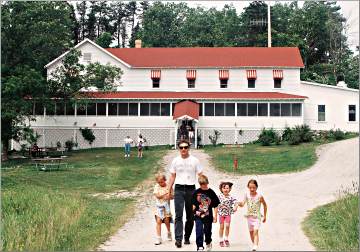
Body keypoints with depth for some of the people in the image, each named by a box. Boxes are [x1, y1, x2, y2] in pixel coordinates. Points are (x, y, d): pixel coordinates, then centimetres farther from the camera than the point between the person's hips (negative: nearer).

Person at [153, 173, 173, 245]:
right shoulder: (156, 187, -1)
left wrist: (169, 196, -24)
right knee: (158, 221, -6)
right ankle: (158, 238, -4)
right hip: (159, 206, 0)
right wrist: (166, 194, -20)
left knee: (167, 221, 6)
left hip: (166, 206, 0)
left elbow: (172, 197, -2)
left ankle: (169, 233, 36)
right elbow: (157, 196, -12)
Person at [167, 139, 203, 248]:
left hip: (191, 189, 0)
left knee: (190, 216, 7)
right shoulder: (175, 161, 7)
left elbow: (201, 176, 2)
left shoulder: (195, 160, 2)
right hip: (179, 189, 0)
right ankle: (178, 239, -13)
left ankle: (187, 237, 21)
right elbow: (172, 177, 12)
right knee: (178, 215, -9)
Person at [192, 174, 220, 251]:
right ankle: (200, 247, -1)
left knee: (207, 231, 14)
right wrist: (193, 212, -1)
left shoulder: (211, 193, -5)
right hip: (198, 216, 0)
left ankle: (208, 243, 39)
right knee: (199, 232, -6)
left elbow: (215, 205, -1)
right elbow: (194, 204, 5)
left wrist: (215, 216, -3)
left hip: (208, 216, 0)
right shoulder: (196, 192, -3)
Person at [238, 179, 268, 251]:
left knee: (255, 231, -18)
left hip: (257, 216, -4)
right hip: (249, 216, 4)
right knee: (251, 232, 15)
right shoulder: (247, 195, -7)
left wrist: (265, 216, 6)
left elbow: (265, 205, 1)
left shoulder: (259, 196, -12)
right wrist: (240, 204, -39)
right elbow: (242, 204, -15)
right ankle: (254, 244, 34)